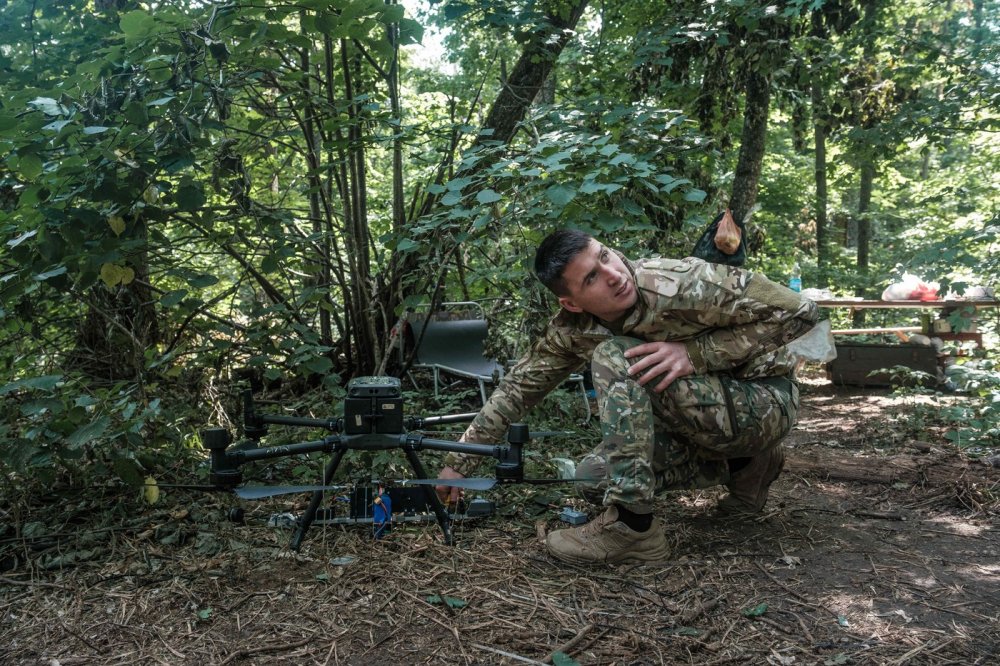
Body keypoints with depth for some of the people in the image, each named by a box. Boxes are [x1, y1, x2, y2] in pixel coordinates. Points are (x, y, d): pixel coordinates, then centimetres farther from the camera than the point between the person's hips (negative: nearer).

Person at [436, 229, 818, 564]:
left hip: (765, 402, -7)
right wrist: (459, 461, -5)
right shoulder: (573, 328, -10)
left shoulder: (682, 285, -27)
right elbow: (520, 385, -2)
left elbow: (799, 312, -22)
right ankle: (741, 466, 11)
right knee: (595, 478, -5)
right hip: (699, 420, 7)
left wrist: (694, 351, -30)